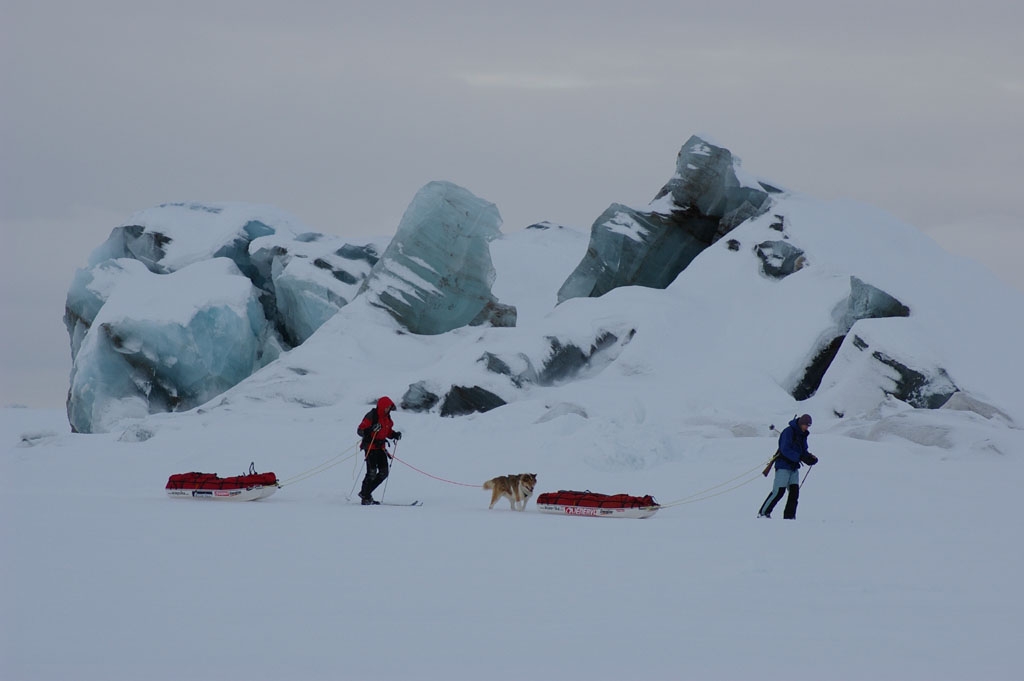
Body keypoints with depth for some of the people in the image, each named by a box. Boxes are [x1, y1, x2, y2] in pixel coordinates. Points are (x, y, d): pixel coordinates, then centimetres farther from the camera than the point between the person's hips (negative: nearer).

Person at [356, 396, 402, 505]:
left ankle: (365, 492, 15)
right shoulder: (371, 416, -13)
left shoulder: (387, 417, 11)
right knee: (372, 473, -13)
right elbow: (360, 430, -16)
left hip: (380, 447, 8)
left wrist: (395, 435, 2)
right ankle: (365, 497, -4)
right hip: (370, 447, -8)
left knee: (384, 473, 4)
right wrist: (371, 429, -33)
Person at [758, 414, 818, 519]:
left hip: (794, 467, 8)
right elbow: (785, 450, -23)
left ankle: (789, 516, 4)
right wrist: (800, 457, -28)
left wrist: (810, 457, -4)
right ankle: (763, 513, -3)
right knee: (778, 492, -11)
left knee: (794, 492, 0)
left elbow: (803, 451, 18)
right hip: (783, 466, -8)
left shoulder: (802, 435, 12)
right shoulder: (788, 432, -15)